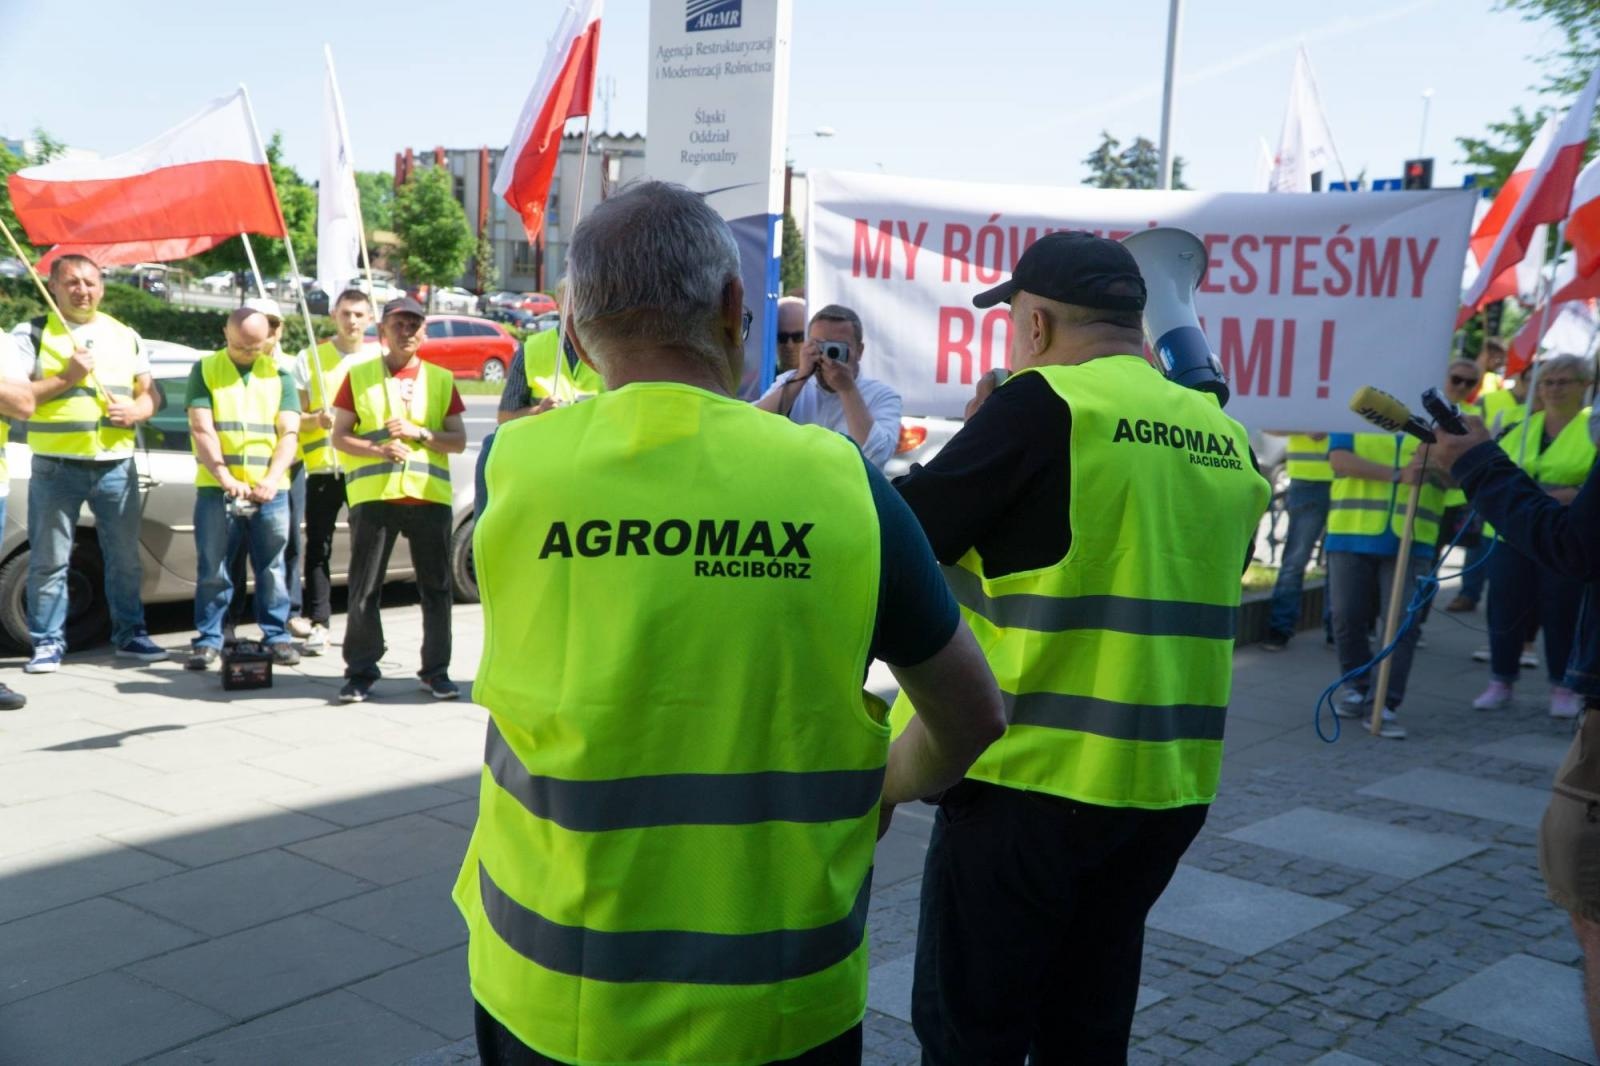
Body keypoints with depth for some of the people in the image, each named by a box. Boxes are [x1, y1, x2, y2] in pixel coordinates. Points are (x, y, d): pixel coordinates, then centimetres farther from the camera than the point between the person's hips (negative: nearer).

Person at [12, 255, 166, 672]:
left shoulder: (126, 336, 13)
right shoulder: (31, 334, 1)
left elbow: (149, 394, 16)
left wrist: (136, 411, -7)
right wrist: (67, 377, -15)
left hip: (117, 465, 3)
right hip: (55, 467, -3)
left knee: (125, 558, 8)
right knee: (49, 560, 1)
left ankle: (130, 634, 19)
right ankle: (48, 643, 9)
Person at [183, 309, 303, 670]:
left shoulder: (279, 374, 10)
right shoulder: (205, 369, 6)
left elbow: (289, 434, 2)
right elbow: (201, 430, -4)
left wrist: (272, 479, -15)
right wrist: (225, 477, -17)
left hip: (269, 490, 1)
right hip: (216, 489, -1)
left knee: (272, 568, 5)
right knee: (213, 570, 2)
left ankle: (277, 636, 14)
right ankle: (208, 640, 10)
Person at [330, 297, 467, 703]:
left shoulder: (441, 379, 12)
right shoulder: (359, 376, 9)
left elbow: (459, 441, 9)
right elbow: (339, 437, 6)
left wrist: (420, 433, -8)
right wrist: (379, 449, -11)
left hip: (430, 496, 1)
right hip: (372, 495, -1)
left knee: (436, 588, 4)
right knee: (364, 589, 0)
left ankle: (436, 670, 14)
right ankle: (360, 670, 10)